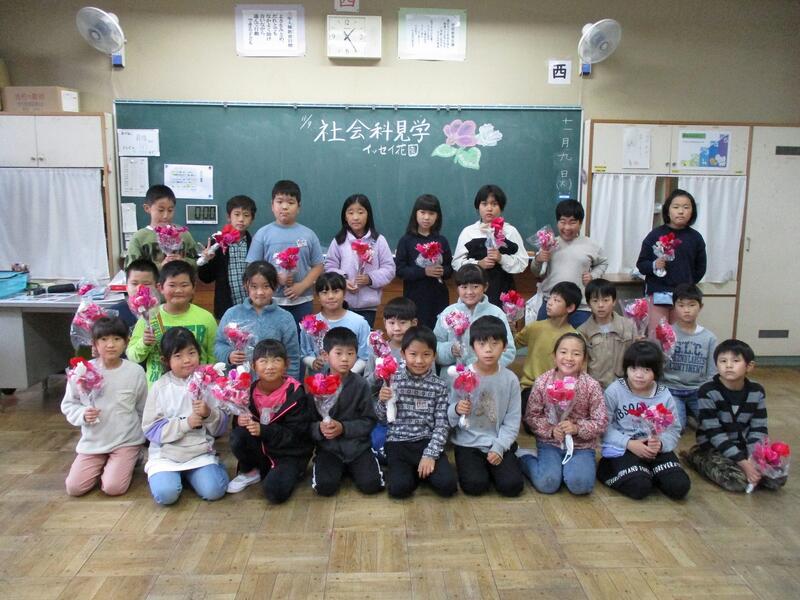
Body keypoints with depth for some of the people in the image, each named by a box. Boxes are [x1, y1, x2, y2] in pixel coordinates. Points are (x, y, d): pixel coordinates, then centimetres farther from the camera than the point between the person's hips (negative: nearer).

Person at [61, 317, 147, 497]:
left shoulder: (136, 371, -8)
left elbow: (143, 409, 3)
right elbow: (68, 404, 3)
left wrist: (142, 435, 8)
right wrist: (83, 414, -17)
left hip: (126, 440, -2)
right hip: (93, 441, 2)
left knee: (113, 488, -16)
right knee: (74, 488, -6)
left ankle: (129, 462, 16)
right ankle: (103, 465, 22)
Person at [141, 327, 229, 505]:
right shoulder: (160, 387, -5)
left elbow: (220, 428, 1)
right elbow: (151, 429, -9)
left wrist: (209, 414, -21)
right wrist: (186, 424, -20)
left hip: (201, 452, 1)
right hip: (166, 454, 0)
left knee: (213, 491, -19)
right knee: (166, 494, -22)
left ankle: (189, 474, 12)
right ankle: (159, 475, 12)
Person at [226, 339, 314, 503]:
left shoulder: (295, 394, -18)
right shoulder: (250, 390, -7)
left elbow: (295, 434, -19)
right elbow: (240, 421, 2)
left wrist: (263, 431, -31)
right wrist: (241, 421, -23)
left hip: (291, 452, -4)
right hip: (261, 448, 4)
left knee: (274, 491, -26)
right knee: (238, 437, -25)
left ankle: (291, 473, 8)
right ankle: (250, 472, 4)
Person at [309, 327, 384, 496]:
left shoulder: (361, 385, -6)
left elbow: (369, 421, -5)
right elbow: (308, 423, -2)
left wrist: (343, 428, -19)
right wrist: (320, 428, -24)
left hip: (357, 445, 0)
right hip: (328, 446, 0)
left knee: (371, 485, -18)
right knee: (325, 486, -22)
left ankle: (350, 468, 15)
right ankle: (339, 468, 13)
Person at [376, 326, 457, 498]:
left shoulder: (439, 386, -1)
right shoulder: (393, 380, -1)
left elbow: (442, 425, -3)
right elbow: (382, 418, 5)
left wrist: (430, 454, -13)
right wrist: (383, 401, -16)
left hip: (428, 441, 1)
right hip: (398, 442, -1)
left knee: (448, 485, -19)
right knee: (399, 488, -23)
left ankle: (420, 470, 11)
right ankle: (411, 471, 10)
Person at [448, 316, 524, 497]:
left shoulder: (510, 379, -3)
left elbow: (512, 421, 0)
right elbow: (449, 416, -3)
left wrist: (499, 448, -11)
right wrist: (456, 410, -25)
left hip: (499, 443, 1)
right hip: (468, 443, -1)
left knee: (512, 485, -16)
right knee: (475, 485, -21)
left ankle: (491, 465, 14)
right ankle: (470, 465, 12)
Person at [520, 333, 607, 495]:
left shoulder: (592, 386, -9)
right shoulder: (542, 382, -7)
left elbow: (601, 422, -5)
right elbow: (532, 416, -1)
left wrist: (578, 428, -21)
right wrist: (551, 430, -17)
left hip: (581, 445, 0)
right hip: (550, 442, 0)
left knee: (580, 485, -24)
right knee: (547, 484, -18)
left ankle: (566, 466, 9)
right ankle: (524, 459, 12)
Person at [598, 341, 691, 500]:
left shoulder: (664, 395, -2)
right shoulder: (615, 390, -10)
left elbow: (674, 429, 0)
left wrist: (660, 443, -22)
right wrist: (629, 444, -20)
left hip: (655, 449, 4)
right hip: (622, 449, -4)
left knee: (679, 487, -16)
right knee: (639, 487, -27)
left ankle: (648, 472, 11)